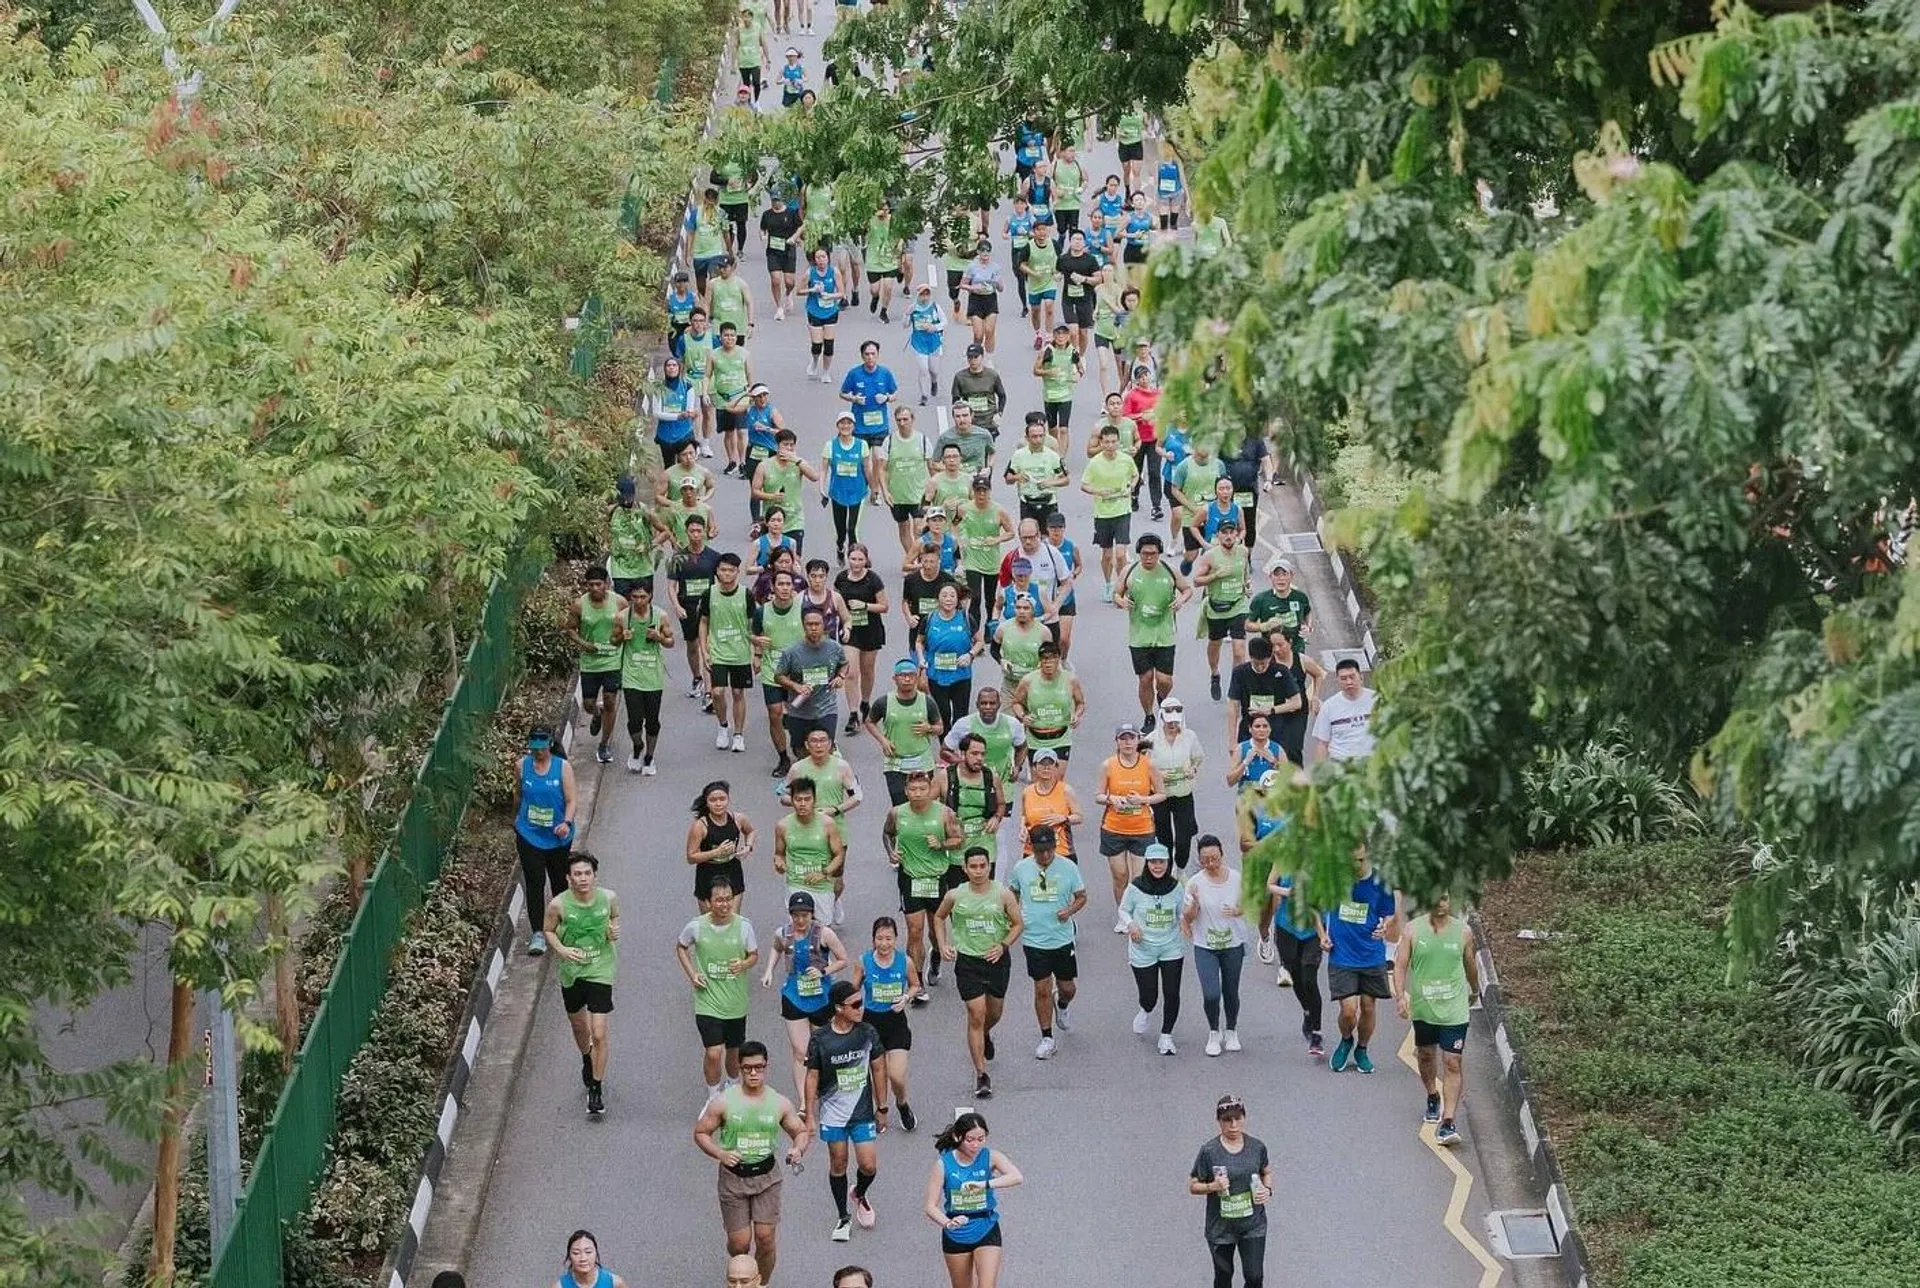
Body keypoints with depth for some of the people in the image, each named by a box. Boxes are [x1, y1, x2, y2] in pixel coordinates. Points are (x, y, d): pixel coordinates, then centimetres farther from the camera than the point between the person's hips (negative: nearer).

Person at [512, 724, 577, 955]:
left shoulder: (563, 767, -8)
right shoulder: (523, 765, -2)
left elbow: (572, 799, -11)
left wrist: (566, 823, -28)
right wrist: (516, 821, 24)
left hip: (557, 837, 0)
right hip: (529, 835, 0)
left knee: (560, 881, 16)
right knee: (534, 884, -9)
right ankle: (538, 934, -8)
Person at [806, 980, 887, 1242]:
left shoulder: (867, 1032, -6)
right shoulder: (821, 1039, -13)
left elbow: (878, 1069, 4)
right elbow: (812, 1077, -5)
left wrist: (882, 1108, 8)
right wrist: (809, 1117, -5)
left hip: (862, 1111, 1)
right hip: (832, 1111, -1)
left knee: (869, 1166, -2)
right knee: (838, 1163, 9)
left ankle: (859, 1195, 31)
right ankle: (843, 1218, 26)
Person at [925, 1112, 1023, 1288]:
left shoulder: (990, 1157, -11)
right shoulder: (943, 1164, -12)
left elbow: (1016, 1177, -29)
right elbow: (931, 1206, -15)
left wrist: (985, 1184, -43)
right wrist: (947, 1223, -35)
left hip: (986, 1232, -1)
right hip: (955, 1235, 1)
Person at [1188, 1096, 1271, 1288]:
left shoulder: (1257, 1147, -3)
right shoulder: (1209, 1151, -12)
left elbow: (1267, 1172, 15)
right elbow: (1192, 1186, -5)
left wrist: (1267, 1189, -5)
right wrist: (1212, 1187, -24)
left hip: (1253, 1224, 1)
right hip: (1221, 1227, -1)